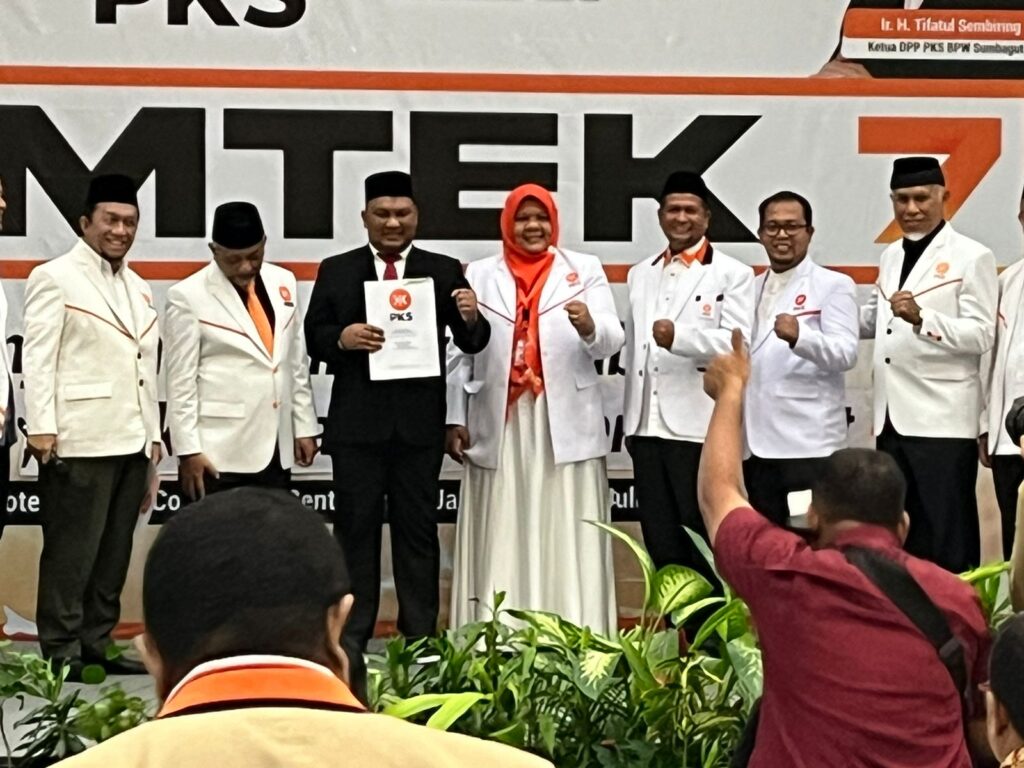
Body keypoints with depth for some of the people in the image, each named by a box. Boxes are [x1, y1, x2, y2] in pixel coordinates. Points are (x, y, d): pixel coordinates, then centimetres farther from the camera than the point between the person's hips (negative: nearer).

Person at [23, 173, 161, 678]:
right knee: (71, 551, -3)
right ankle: (61, 652, 4)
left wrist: (153, 433, 16)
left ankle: (97, 644, 18)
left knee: (114, 551, 10)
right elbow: (38, 358, -8)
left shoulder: (138, 289, 20)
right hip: (79, 442, -7)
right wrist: (41, 427, -16)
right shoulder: (55, 278, -1)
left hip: (131, 442, 7)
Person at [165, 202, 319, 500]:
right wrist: (188, 449, -10)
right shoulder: (188, 296, -7)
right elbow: (181, 381, -7)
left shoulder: (283, 283, 9)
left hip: (276, 447, 5)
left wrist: (305, 426, 12)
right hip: (219, 451, -5)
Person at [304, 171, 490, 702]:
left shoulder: (444, 271, 6)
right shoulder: (336, 271, 7)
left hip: (420, 422, 0)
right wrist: (341, 337, -16)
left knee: (418, 529, 7)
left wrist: (471, 319, -21)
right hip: (357, 422, 0)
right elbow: (313, 336, 4)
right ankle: (350, 640, 11)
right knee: (355, 528, 5)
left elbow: (473, 343, 1)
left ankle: (420, 641, 14)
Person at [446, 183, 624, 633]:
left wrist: (589, 327, -27)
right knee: (500, 543, 3)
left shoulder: (585, 270, 7)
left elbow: (611, 341, -5)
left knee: (566, 542, 0)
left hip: (565, 424, -1)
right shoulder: (479, 275, 10)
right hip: (499, 425, 1)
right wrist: (454, 418, 1)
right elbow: (459, 351, 8)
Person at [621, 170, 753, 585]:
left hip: (699, 428, -5)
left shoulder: (732, 274, -1)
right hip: (647, 427, 6)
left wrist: (679, 337, -28)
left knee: (704, 545, -1)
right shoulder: (640, 274, 18)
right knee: (660, 544, 9)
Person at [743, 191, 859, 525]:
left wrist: (799, 336, -31)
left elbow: (846, 354, -14)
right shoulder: (751, 288, 18)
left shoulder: (834, 285, -1)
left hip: (810, 446, -6)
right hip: (758, 445, 6)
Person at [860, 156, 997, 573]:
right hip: (892, 418, 7)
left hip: (942, 420, -7)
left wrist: (921, 318, -26)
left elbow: (982, 336, -14)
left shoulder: (972, 257, -6)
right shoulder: (891, 256, 16)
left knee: (945, 541, -3)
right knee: (899, 537, 12)